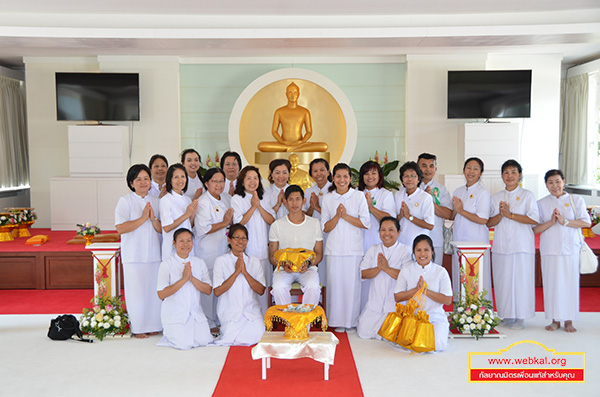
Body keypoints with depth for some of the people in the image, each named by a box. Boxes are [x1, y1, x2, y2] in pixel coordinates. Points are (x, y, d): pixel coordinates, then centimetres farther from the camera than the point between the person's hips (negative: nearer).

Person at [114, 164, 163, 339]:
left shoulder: (155, 201, 12)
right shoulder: (125, 201, -1)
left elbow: (162, 229, 9)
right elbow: (120, 228, -13)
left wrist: (153, 219, -10)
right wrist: (143, 218, -12)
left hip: (153, 254, 4)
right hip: (134, 255, -4)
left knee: (154, 290, 6)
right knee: (136, 291, -2)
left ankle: (152, 325, 18)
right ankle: (137, 327, 11)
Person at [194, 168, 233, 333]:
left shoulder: (226, 198, 12)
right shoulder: (203, 202, -12)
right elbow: (202, 229, -19)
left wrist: (230, 221, 3)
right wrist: (224, 223, -12)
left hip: (224, 249, 7)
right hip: (208, 252, -7)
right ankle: (209, 323, 11)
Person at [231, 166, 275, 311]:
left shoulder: (264, 200, 15)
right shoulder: (237, 199, 1)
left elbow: (271, 221, 3)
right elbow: (239, 222, -11)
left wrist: (259, 206, -8)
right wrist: (253, 206, -11)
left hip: (263, 249, 4)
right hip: (246, 250, -4)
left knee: (263, 286, 6)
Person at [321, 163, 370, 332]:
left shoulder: (359, 196, 3)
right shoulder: (327, 198, 8)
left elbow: (366, 223, -3)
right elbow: (325, 228, 6)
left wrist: (346, 216, -11)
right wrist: (337, 216, -11)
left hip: (354, 249, -1)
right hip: (334, 249, 1)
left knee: (352, 284, -1)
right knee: (335, 284, 1)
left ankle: (352, 321, 13)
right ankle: (337, 321, 14)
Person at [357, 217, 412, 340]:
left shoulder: (405, 250, -4)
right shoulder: (373, 249, 7)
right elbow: (363, 274, -1)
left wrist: (387, 268, -23)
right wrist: (378, 268, -18)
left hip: (395, 303, -3)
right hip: (374, 302, 4)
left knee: (384, 336, -8)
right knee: (363, 333, -1)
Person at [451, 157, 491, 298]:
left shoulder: (483, 193, -7)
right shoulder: (458, 191, 12)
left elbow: (482, 220, -15)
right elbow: (452, 216, 16)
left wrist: (461, 210, -11)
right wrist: (455, 210, -5)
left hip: (476, 241, -6)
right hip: (459, 239, 6)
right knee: (459, 275, 9)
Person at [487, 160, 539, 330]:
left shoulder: (527, 195, 3)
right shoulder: (496, 197, 12)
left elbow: (534, 219, -8)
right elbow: (489, 222, 9)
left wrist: (510, 215, -13)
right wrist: (500, 215, -10)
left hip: (522, 245, -3)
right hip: (501, 244, 3)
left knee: (521, 279, -2)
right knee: (502, 279, 3)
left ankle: (519, 317, 8)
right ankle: (506, 315, 14)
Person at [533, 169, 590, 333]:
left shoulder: (576, 200, 5)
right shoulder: (541, 203, 7)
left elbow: (586, 222, -5)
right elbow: (535, 228, 0)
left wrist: (565, 221, -16)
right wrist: (551, 222, -16)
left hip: (570, 249, -1)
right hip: (549, 250, 1)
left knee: (570, 283, 1)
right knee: (552, 284, 2)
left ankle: (568, 320, 13)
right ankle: (555, 320, 13)